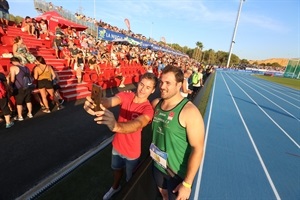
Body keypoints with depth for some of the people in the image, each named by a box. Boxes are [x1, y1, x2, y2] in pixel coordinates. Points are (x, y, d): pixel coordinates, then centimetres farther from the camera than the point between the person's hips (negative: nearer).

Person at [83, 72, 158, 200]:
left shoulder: (148, 109, -28)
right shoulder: (125, 96, -15)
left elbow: (137, 124, -47)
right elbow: (110, 101, -33)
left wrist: (116, 125, -67)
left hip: (131, 151, -4)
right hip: (117, 144, 4)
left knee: (131, 179, 22)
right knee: (117, 169, 32)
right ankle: (115, 187, 64)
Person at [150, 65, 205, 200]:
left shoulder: (189, 112, -26)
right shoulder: (156, 104, -7)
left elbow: (197, 149, -23)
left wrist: (187, 183, -19)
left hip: (178, 172, -5)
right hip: (158, 165, 5)